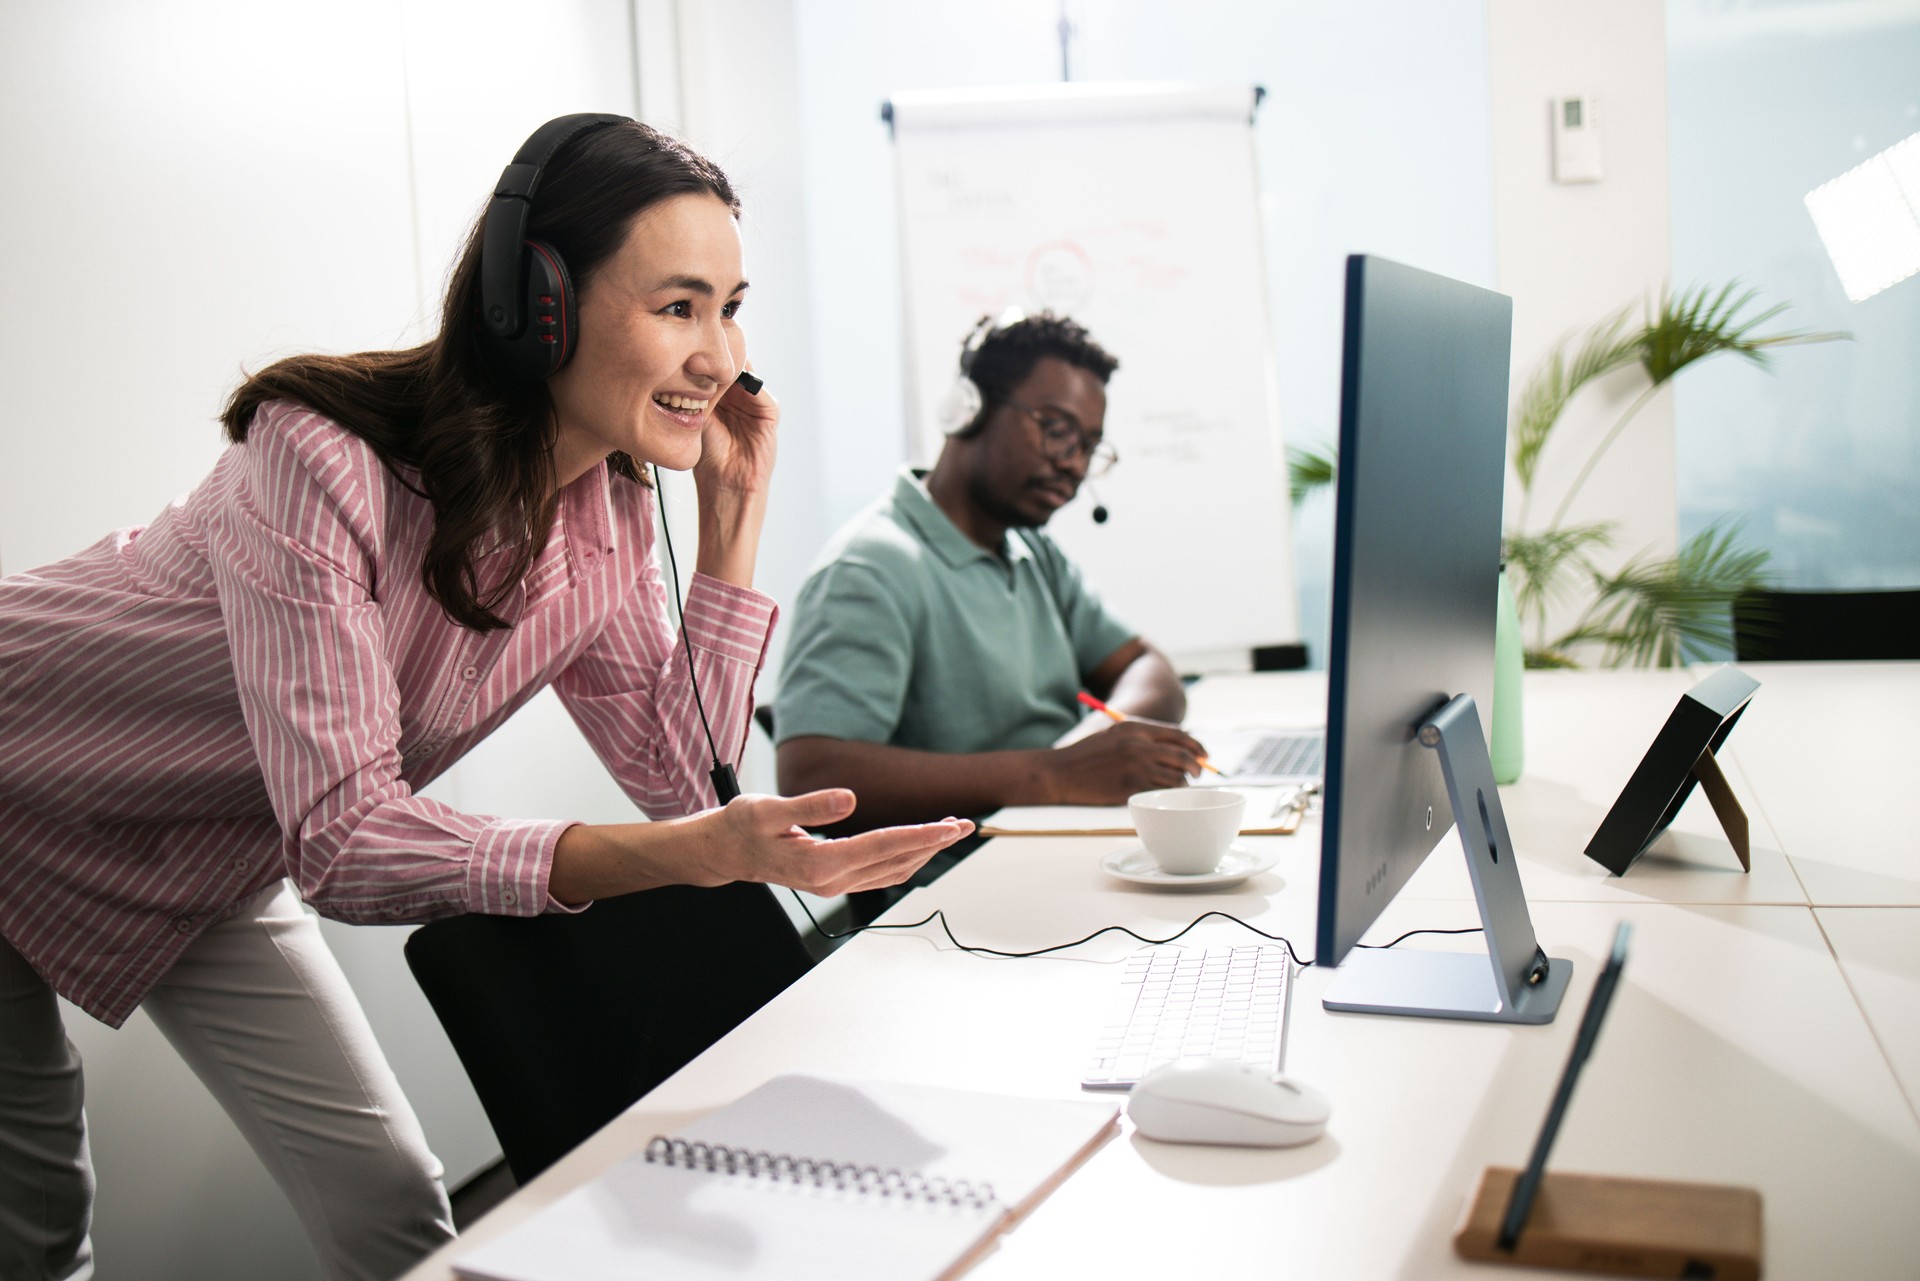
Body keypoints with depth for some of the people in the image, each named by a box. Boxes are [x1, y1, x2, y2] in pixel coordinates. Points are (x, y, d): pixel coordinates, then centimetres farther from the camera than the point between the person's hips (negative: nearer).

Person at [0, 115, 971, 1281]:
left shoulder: (609, 510, -13)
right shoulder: (327, 461, -35)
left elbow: (683, 779, -11)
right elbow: (343, 838, -38)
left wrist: (734, 521, -20)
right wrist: (686, 857, -51)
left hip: (216, 864, 6)